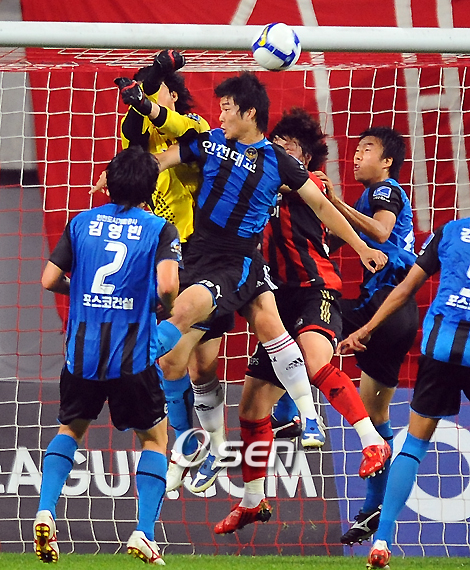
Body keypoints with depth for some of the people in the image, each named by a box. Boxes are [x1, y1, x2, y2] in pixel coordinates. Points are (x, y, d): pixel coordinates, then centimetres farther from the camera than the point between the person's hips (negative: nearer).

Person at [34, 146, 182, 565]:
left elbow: (49, 280, 4)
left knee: (71, 430, 24)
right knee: (154, 436, 15)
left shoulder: (80, 223, 6)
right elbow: (167, 285, -16)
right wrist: (168, 308, 6)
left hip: (81, 353, 3)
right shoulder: (159, 229, -2)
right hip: (132, 356, -3)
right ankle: (144, 533, 1)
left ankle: (46, 511, 2)